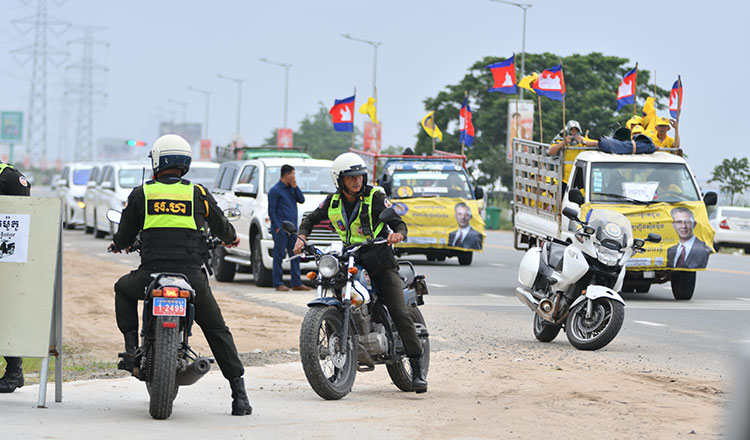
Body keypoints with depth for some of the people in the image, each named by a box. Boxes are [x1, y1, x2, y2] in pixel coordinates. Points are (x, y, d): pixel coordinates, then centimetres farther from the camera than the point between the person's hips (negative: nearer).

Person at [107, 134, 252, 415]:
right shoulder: (198, 193, 7)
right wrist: (231, 239, 45)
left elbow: (124, 237, 14)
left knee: (123, 289, 32)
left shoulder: (141, 194, 6)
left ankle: (131, 348, 17)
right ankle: (239, 394, 6)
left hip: (151, 275, -1)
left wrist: (117, 244, 39)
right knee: (217, 331, 14)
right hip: (192, 275, 1)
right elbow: (221, 226, 20)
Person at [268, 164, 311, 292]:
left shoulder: (291, 188, 16)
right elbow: (272, 211, -8)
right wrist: (277, 227, -15)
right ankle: (278, 284, -2)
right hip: (281, 230, -7)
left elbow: (301, 200, 10)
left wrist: (295, 187, 0)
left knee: (295, 256, 6)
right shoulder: (275, 190, -5)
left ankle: (296, 283, 10)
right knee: (279, 256, -4)